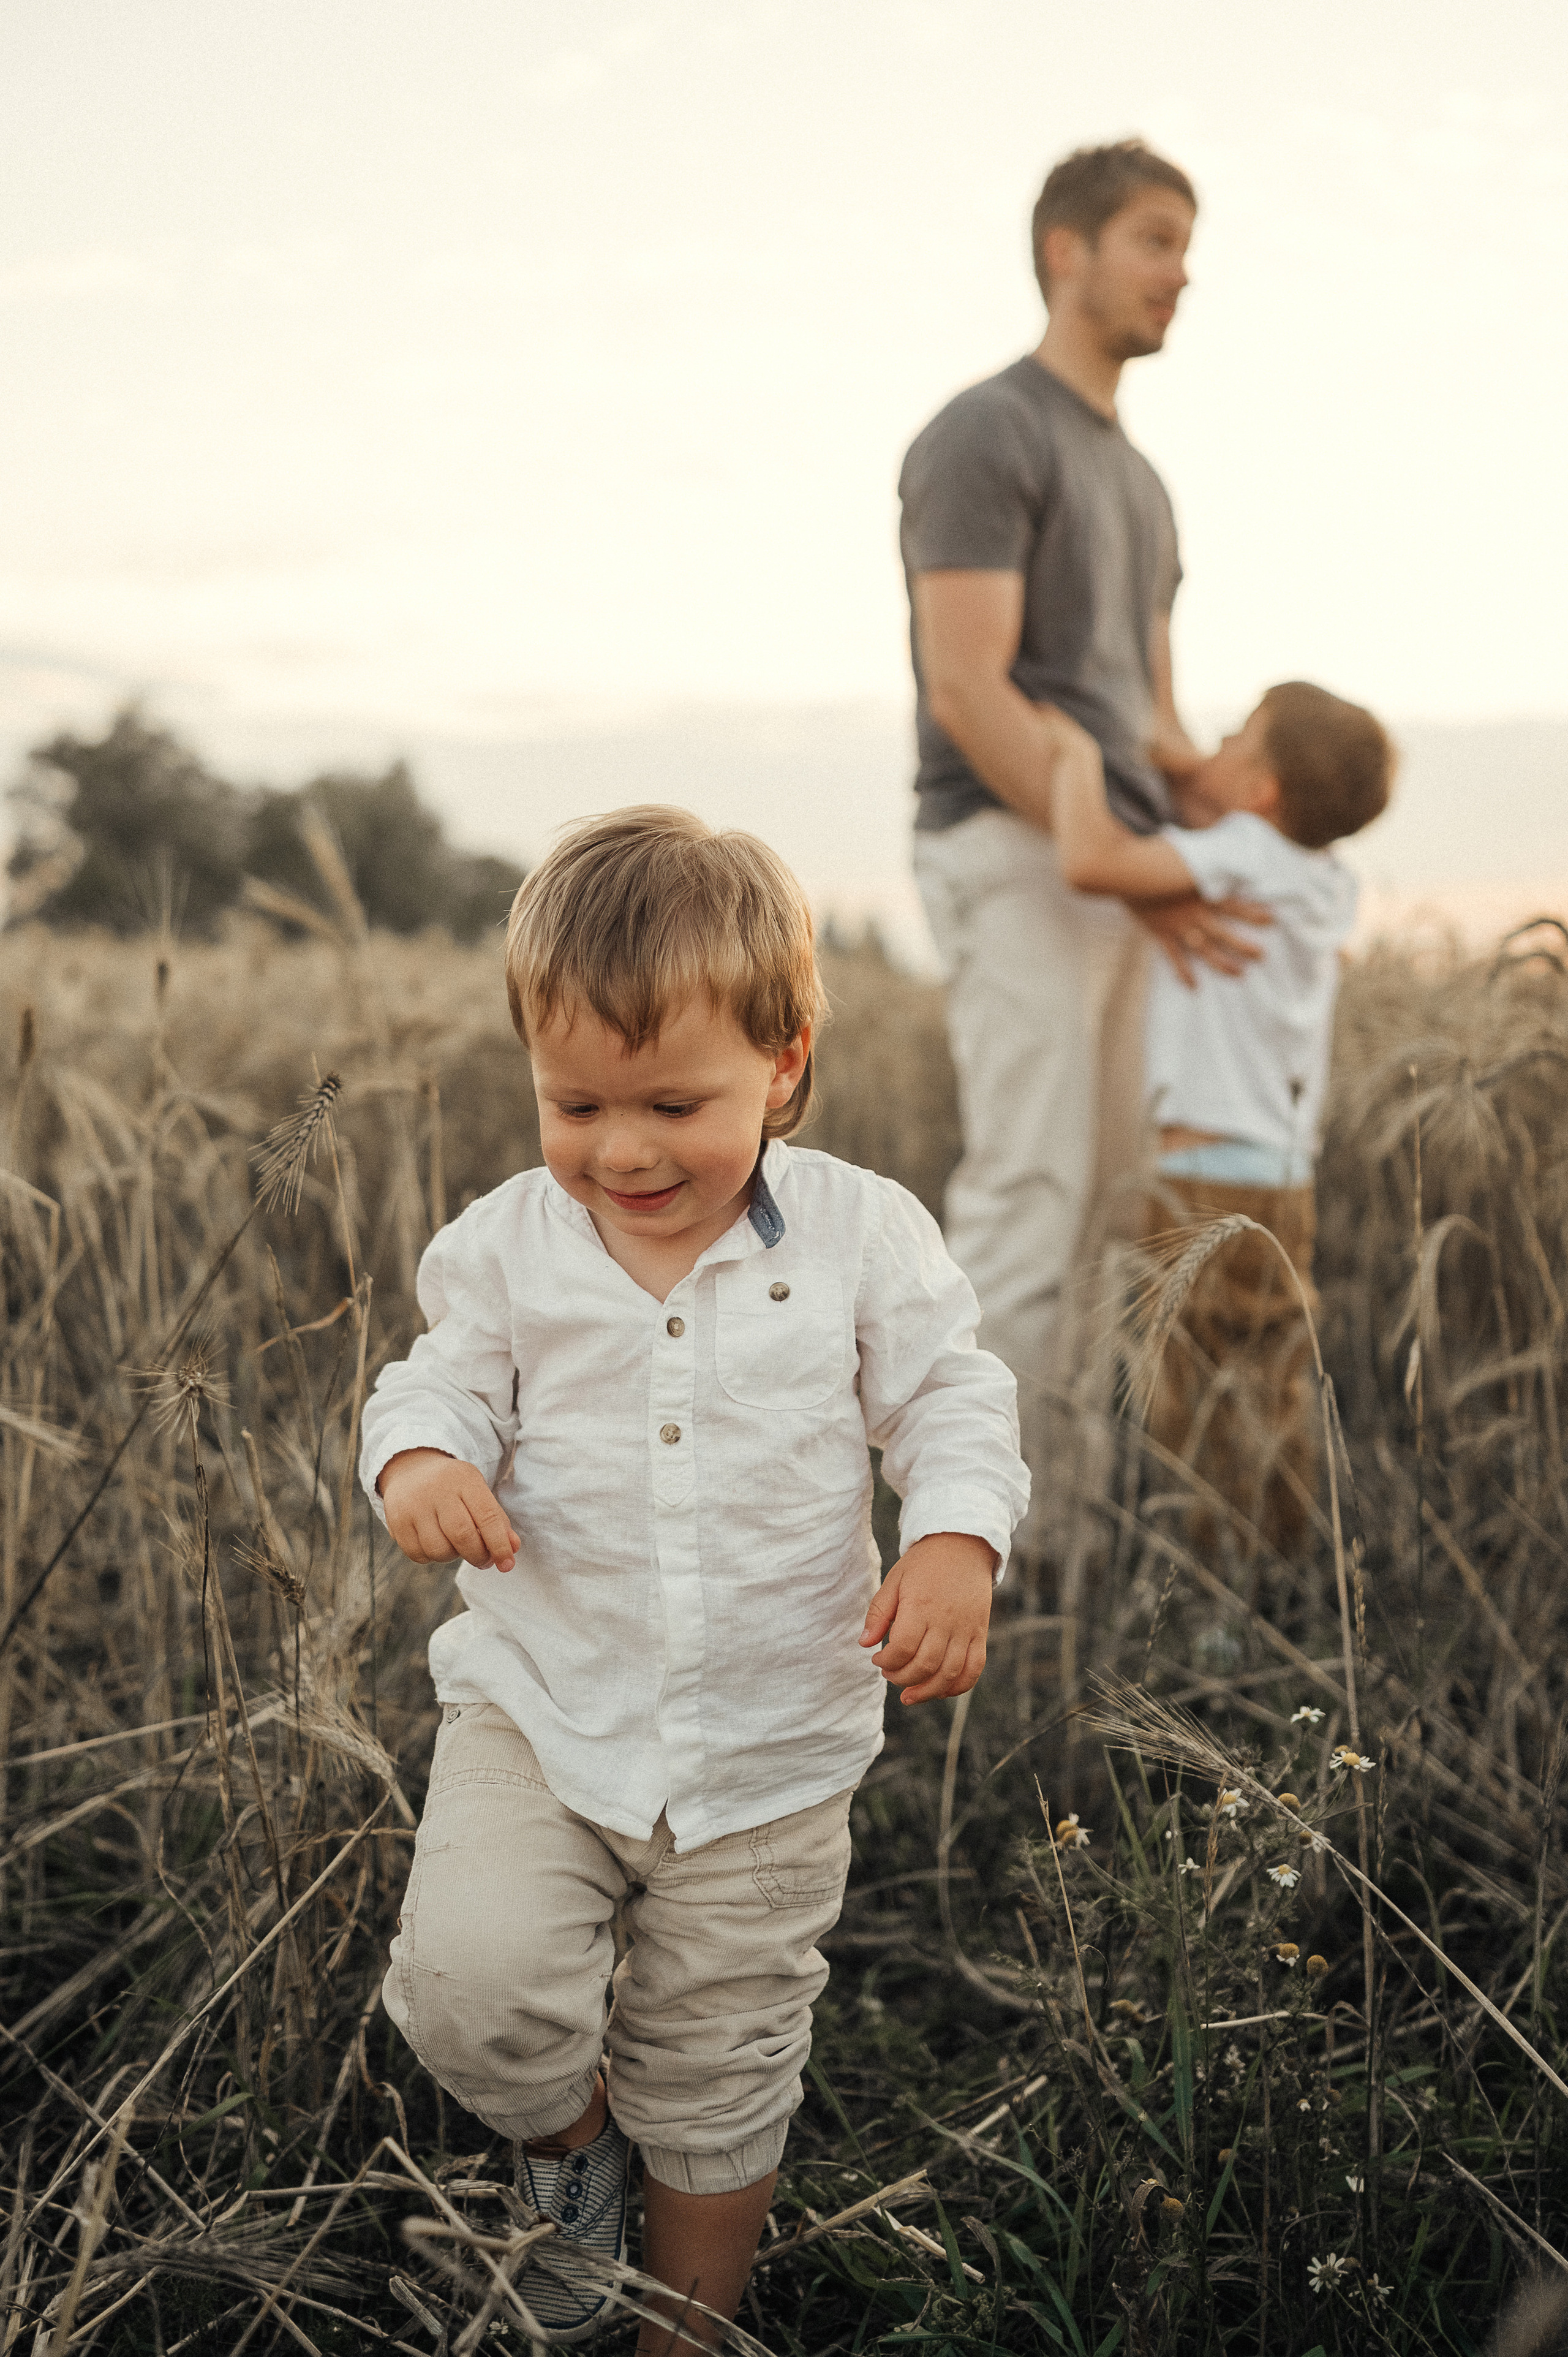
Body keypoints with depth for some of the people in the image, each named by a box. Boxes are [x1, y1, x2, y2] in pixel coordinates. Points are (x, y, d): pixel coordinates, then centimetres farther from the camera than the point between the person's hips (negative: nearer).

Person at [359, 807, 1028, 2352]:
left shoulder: (865, 1236, -8)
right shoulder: (506, 1248, -5)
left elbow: (952, 1399, -2)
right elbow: (442, 1384, 2)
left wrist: (957, 1541, -21)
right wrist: (421, 1461, -22)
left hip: (770, 1746, 0)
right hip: (538, 1709, 1)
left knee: (720, 2081, 13)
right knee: (469, 1987, -20)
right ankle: (568, 2134, 15)